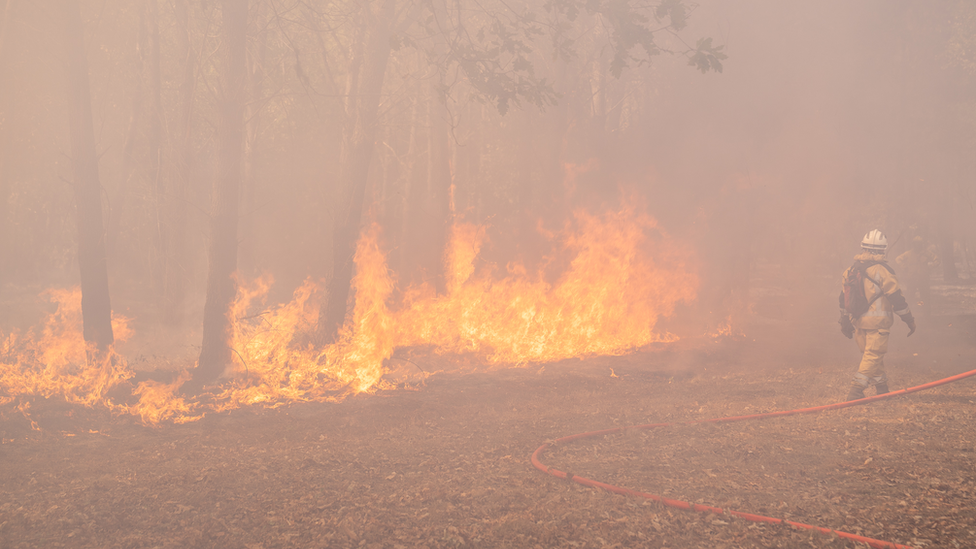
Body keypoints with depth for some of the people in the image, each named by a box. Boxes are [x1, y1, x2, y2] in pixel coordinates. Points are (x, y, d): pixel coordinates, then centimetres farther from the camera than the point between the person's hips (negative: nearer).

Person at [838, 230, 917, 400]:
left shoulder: (851, 270, 8)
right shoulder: (882, 270, -12)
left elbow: (844, 297, 14)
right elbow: (896, 297, -11)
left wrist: (845, 322, 24)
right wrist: (909, 319, -1)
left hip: (858, 321, 7)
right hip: (877, 322, -7)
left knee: (869, 354, 17)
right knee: (873, 356, -4)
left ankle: (882, 388, 27)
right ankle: (856, 389, -14)